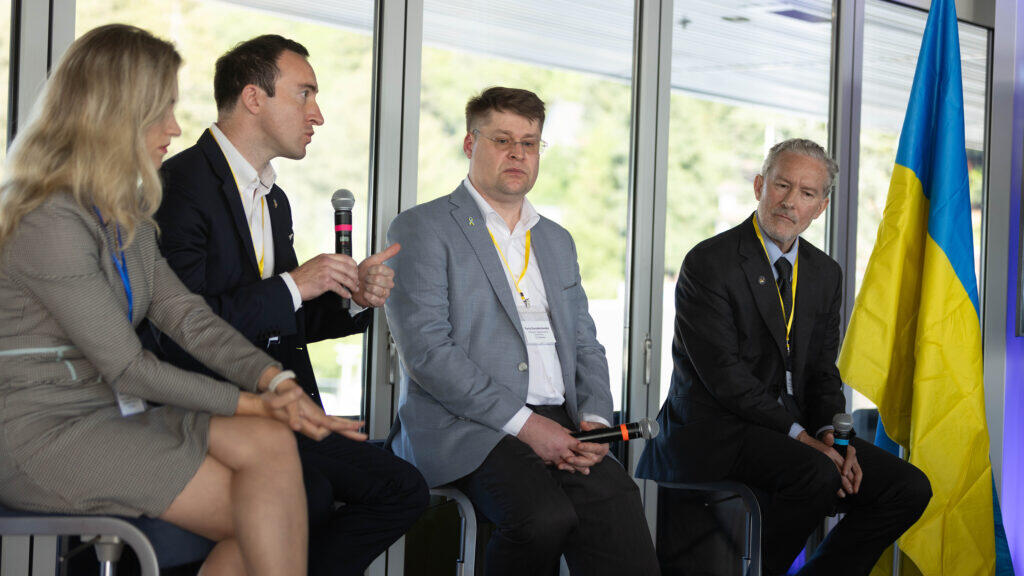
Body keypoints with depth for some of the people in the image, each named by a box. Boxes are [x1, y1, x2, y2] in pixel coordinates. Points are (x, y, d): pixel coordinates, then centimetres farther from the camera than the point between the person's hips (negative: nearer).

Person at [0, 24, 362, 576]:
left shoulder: (124, 212, 14)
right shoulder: (50, 223, -18)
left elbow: (183, 313, 4)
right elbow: (127, 367, -17)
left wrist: (273, 380, -12)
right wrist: (249, 403, -11)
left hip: (116, 412, 8)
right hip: (46, 434, -8)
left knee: (271, 443, -16)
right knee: (266, 513, -16)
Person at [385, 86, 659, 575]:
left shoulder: (557, 241, 25)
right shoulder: (421, 230, 3)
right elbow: (427, 352, -8)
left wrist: (594, 419, 1)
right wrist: (523, 422, -14)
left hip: (557, 425, 5)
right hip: (467, 427, -5)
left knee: (617, 507, -30)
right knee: (546, 515, -34)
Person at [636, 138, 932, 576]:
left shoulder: (825, 273, 13)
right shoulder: (709, 264, -10)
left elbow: (823, 371, 13)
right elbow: (724, 375, -16)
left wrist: (830, 433, -8)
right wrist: (800, 436, -21)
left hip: (796, 430, 7)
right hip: (714, 431, -7)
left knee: (909, 488, -7)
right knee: (818, 473, -33)